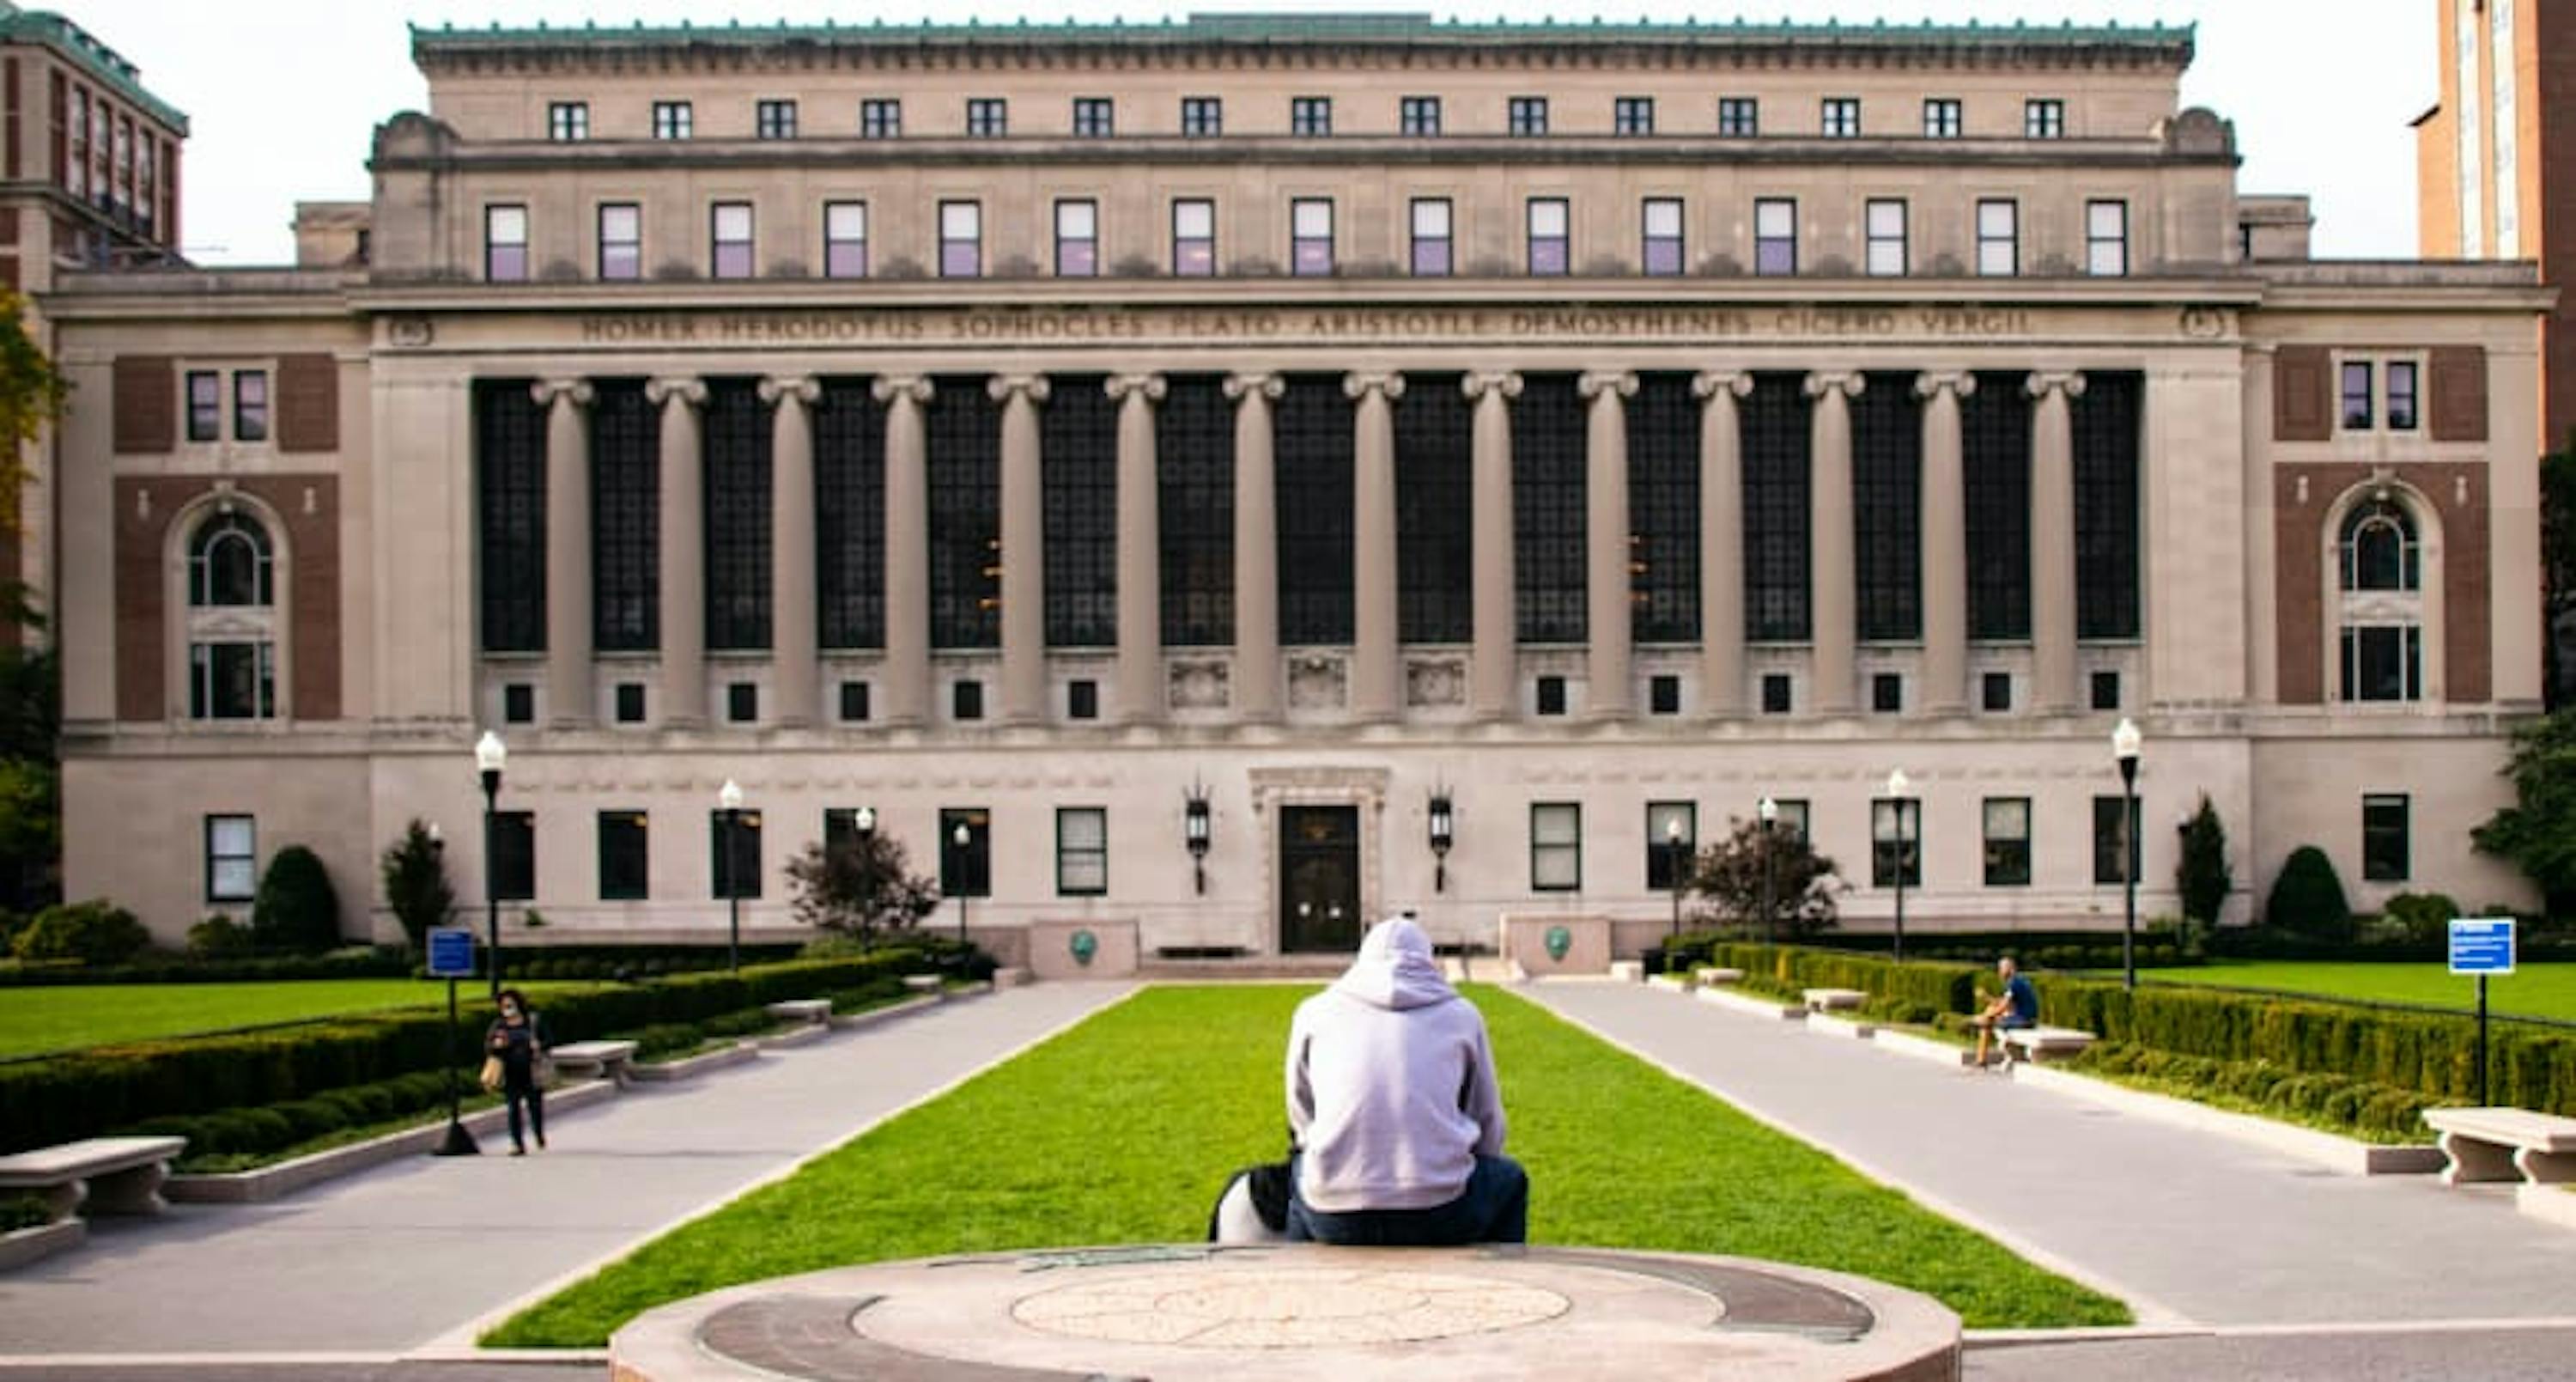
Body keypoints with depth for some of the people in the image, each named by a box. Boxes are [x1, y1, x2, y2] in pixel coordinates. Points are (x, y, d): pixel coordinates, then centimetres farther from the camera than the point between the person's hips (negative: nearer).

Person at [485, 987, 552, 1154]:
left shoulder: (533, 1020, 3)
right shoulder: (498, 1025, 6)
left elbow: (548, 1041, 8)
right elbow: (487, 1046, 6)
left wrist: (539, 1046, -14)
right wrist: (496, 1044, -16)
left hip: (531, 1073, -1)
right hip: (510, 1074, 1)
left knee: (535, 1106, 2)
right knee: (513, 1108, -2)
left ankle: (539, 1135, 29)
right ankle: (518, 1144, 2)